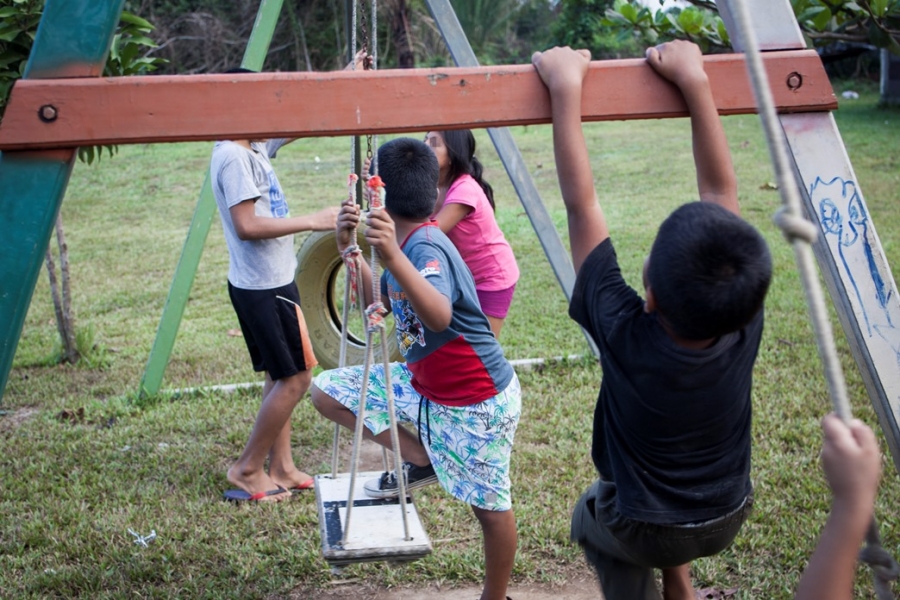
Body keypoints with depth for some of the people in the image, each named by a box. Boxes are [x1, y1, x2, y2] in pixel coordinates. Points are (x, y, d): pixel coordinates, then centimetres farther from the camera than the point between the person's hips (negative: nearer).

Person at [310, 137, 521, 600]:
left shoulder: (426, 247, -27)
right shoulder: (407, 243, 0)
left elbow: (440, 317, -46)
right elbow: (381, 304, 12)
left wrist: (392, 256, -56)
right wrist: (350, 250, -1)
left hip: (477, 400, -9)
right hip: (424, 384, 9)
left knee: (490, 506, 5)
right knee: (327, 391, 3)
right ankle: (419, 460, 8)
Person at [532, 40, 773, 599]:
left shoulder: (624, 335, -34)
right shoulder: (744, 323, -27)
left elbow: (582, 204, -30)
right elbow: (721, 191, -21)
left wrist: (566, 89, -26)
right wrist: (694, 80, -18)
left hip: (642, 530, -3)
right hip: (728, 520, 3)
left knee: (592, 517, 30)